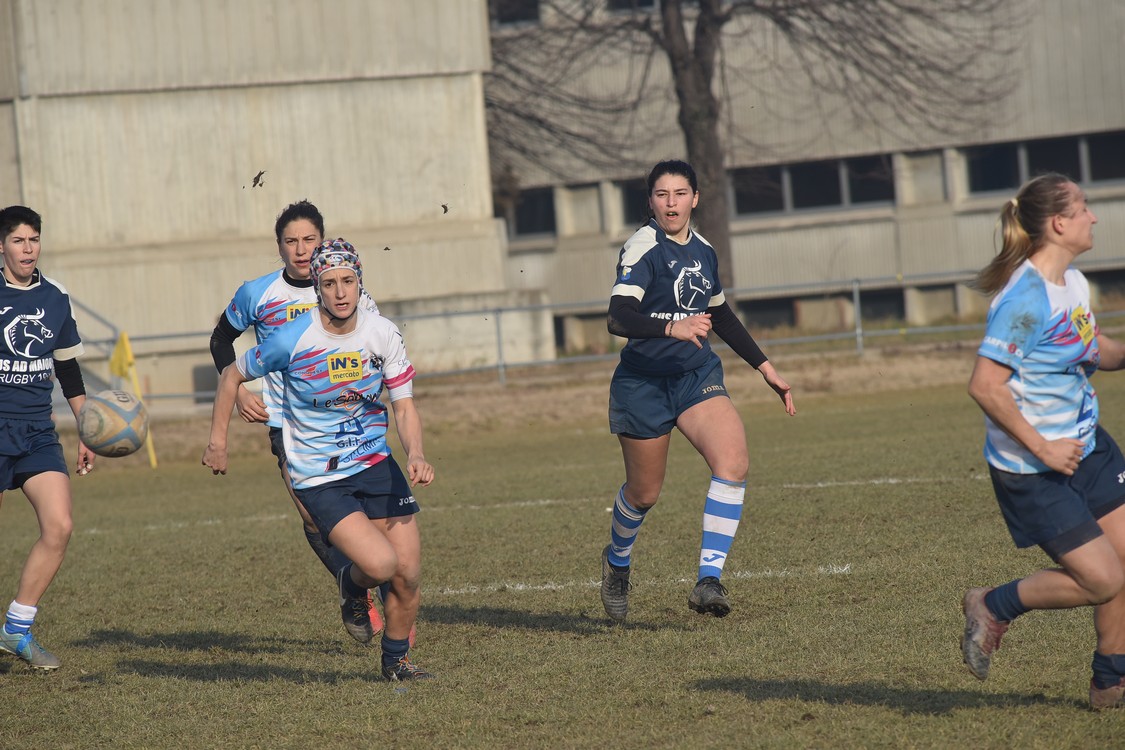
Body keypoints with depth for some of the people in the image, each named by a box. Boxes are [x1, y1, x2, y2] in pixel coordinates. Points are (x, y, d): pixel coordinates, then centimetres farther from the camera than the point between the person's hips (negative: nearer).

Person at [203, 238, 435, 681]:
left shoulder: (383, 334, -6)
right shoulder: (292, 340, -16)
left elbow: (404, 406, -2)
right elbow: (232, 375, 1)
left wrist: (416, 454, -21)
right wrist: (218, 441, 3)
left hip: (375, 464, 4)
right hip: (318, 479, -4)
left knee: (408, 575, -1)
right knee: (381, 564, -22)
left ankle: (396, 659, 26)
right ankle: (352, 580, 17)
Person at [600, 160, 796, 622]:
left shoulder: (702, 250, 8)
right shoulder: (643, 249, -13)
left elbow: (721, 316, 24)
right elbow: (618, 318, -27)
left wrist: (766, 369, 23)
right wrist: (673, 328, -42)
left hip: (698, 376, 5)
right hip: (643, 383, -5)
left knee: (734, 463, -21)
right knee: (644, 492, 8)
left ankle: (708, 580, -21)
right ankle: (617, 561, 41)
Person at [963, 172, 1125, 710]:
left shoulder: (1072, 282, 5)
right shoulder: (1026, 298, -23)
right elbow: (984, 387, -25)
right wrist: (1042, 450, -22)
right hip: (1030, 471, -9)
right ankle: (994, 608, 14)